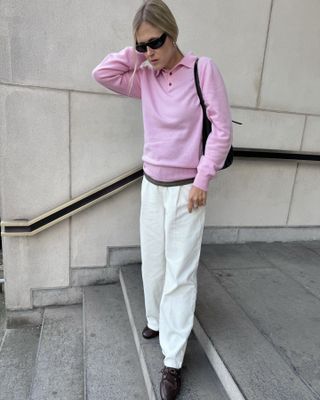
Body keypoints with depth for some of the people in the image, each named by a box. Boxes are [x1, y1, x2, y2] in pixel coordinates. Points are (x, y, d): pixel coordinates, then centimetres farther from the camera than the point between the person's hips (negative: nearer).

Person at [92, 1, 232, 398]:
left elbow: (222, 129, -11)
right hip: (151, 184, 5)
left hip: (185, 188, -5)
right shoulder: (144, 79, 5)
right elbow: (102, 73, -1)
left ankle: (172, 361, 14)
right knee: (152, 262, 16)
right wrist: (138, 53, -2)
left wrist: (202, 180, -14)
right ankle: (157, 320, 42)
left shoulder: (203, 68, -8)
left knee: (180, 272, 0)